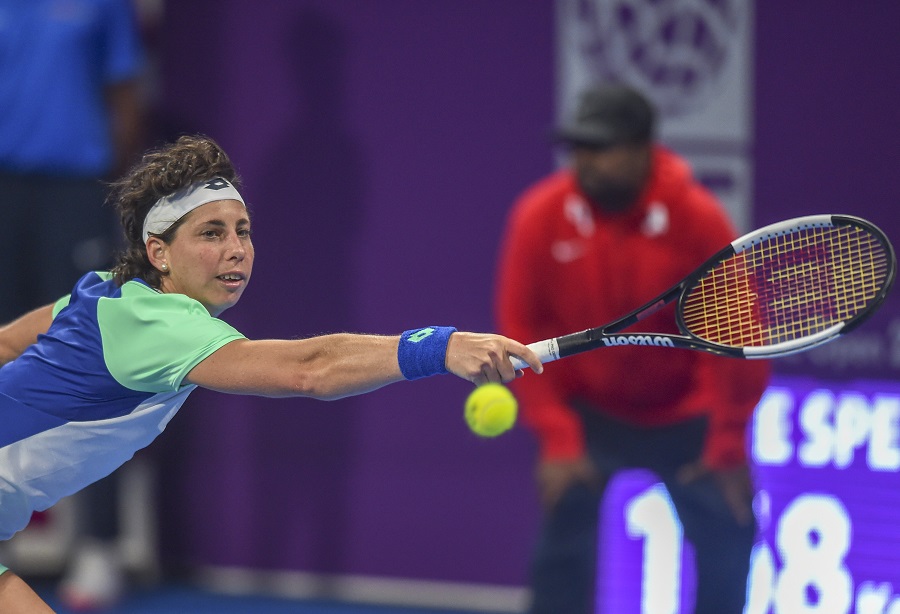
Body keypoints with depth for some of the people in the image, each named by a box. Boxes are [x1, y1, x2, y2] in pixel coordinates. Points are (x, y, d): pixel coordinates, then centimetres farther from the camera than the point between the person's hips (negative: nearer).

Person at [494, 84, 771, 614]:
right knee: (563, 530, -16)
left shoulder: (699, 218, -21)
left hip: (685, 413, 0)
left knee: (728, 540, -2)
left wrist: (728, 446, -12)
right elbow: (521, 330, -10)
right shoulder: (540, 217, -18)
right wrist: (557, 438, -15)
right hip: (588, 410, 0)